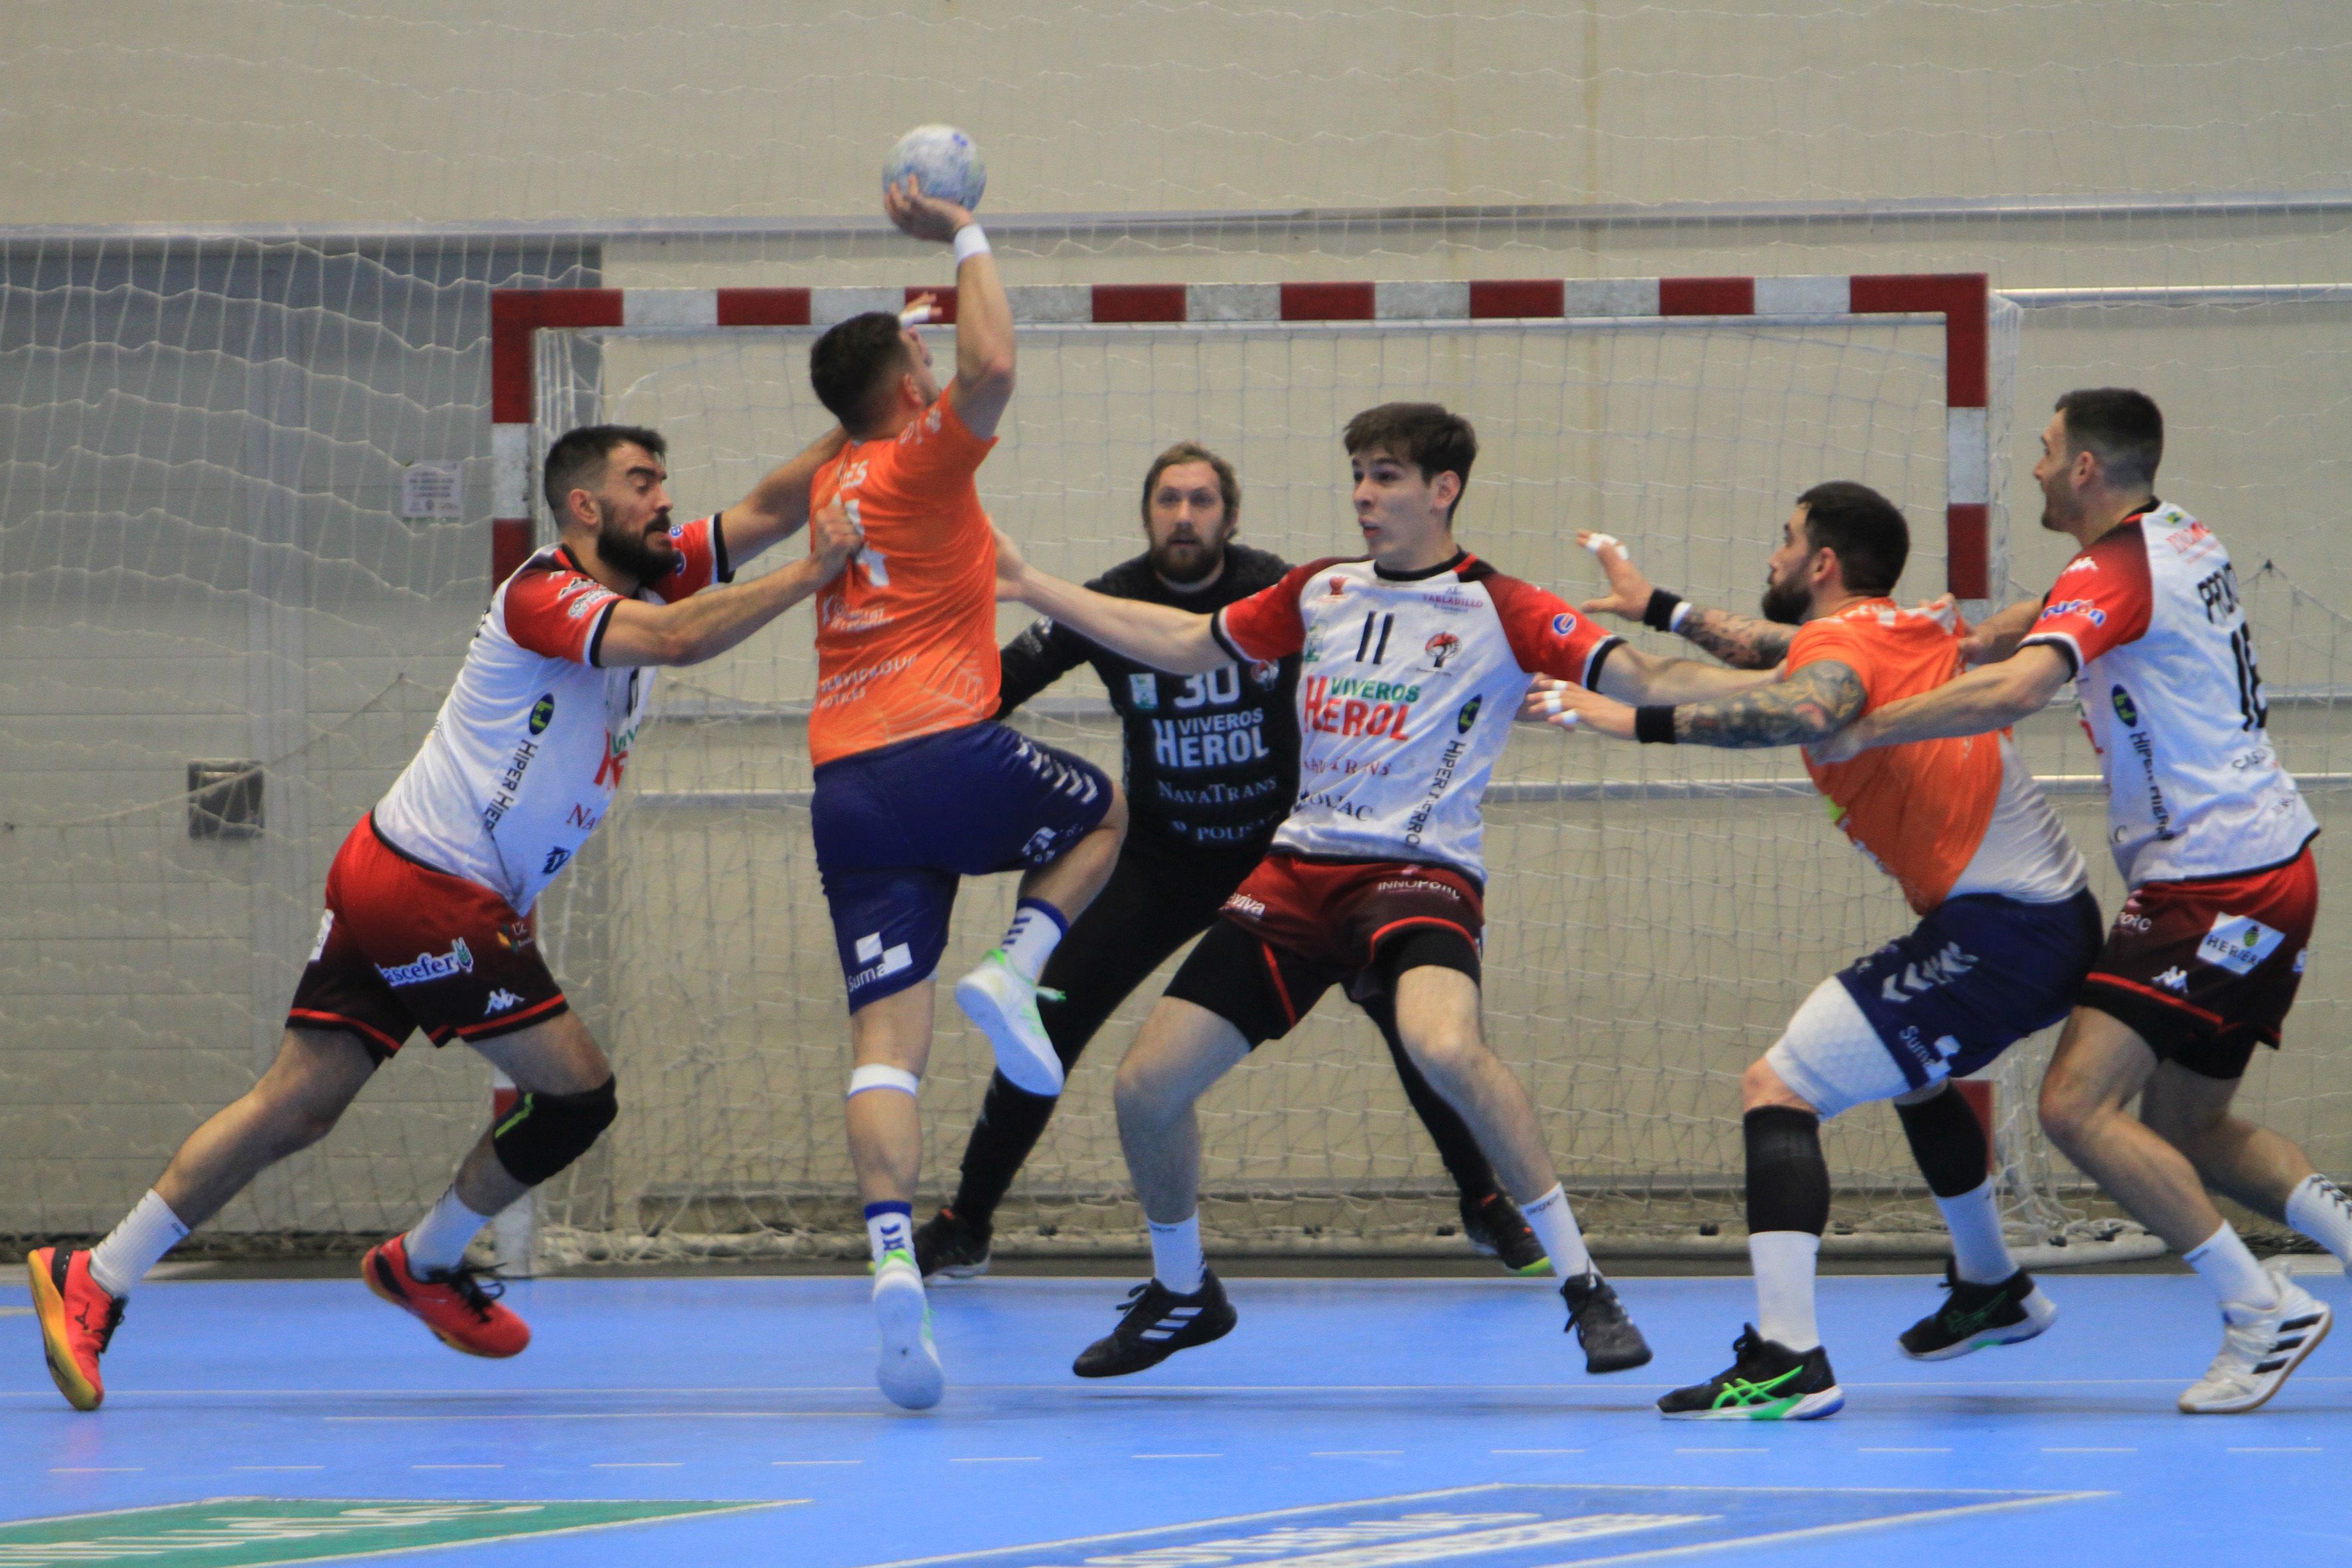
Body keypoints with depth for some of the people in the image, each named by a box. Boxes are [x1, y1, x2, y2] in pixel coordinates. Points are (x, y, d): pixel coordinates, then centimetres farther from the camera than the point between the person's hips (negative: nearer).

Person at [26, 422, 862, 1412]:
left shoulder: (647, 579, 15)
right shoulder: (545, 594, -12)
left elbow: (767, 508, 12)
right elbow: (679, 640, -28)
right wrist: (811, 576, -24)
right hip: (427, 888, -9)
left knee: (299, 1106, 6)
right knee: (579, 1093, -3)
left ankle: (95, 1279, 5)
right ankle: (427, 1262, 16)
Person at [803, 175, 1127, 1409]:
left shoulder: (827, 483, 19)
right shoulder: (921, 461, 0)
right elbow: (989, 367, -18)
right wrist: (962, 237, -5)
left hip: (844, 789, 5)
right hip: (946, 754, -5)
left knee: (886, 1040, -5)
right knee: (1103, 811, 27)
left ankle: (893, 1261, -24)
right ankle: (1014, 968, 2)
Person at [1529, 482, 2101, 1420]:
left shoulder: (1847, 640, -10)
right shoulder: (1916, 630, 16)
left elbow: (1808, 708, -36)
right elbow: (1784, 654, 36)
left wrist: (1639, 723, -36)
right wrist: (1656, 607, 43)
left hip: (1996, 933, -10)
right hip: (2061, 916, 10)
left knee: (1777, 1086, -13)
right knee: (1909, 1070, 36)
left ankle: (1786, 1360, -26)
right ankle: (1992, 1291, 52)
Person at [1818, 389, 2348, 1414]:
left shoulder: (2112, 576, -15)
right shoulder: (2181, 540, 13)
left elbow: (2017, 689, -32)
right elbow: (2041, 623, 31)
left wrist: (1867, 730, -25)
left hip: (2212, 890, -10)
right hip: (2270, 867, 10)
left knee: (2078, 1106, -13)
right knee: (2183, 1127, 17)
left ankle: (2263, 1310, -12)